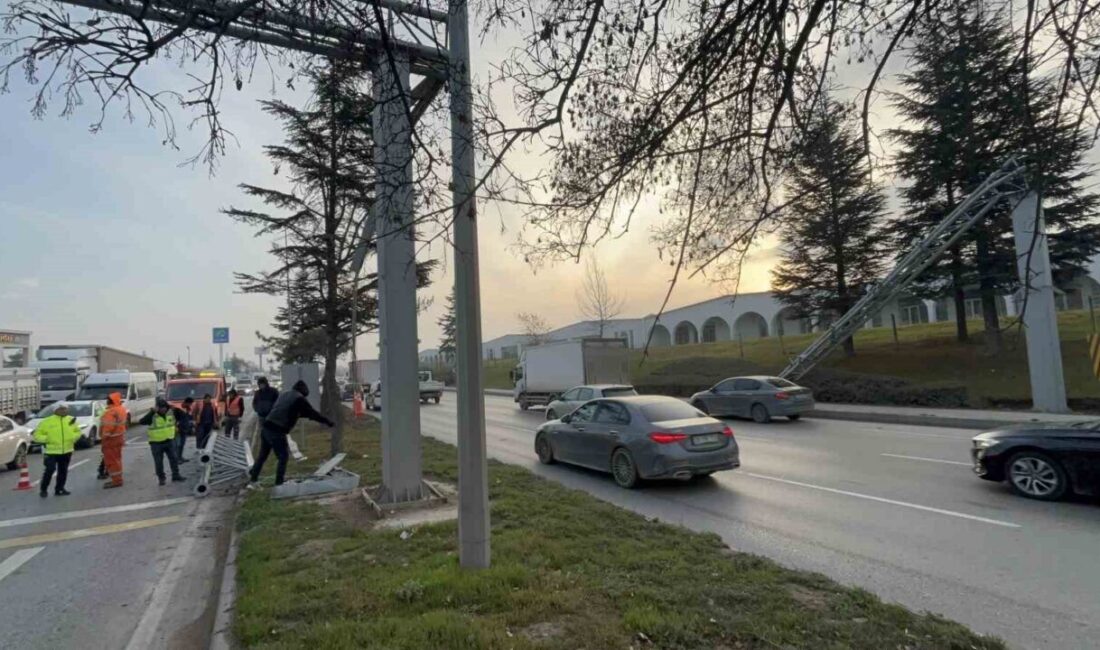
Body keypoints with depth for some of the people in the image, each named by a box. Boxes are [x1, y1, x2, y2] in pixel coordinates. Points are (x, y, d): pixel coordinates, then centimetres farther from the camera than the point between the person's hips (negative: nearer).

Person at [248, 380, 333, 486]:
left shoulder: (284, 394, 21)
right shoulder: (299, 398, -4)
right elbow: (312, 413, -2)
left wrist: (307, 415, 41)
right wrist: (329, 422, 6)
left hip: (266, 428, 8)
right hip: (277, 431, -8)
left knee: (263, 454, 21)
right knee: (283, 456, 5)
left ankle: (253, 477, 29)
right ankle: (279, 483, 7)